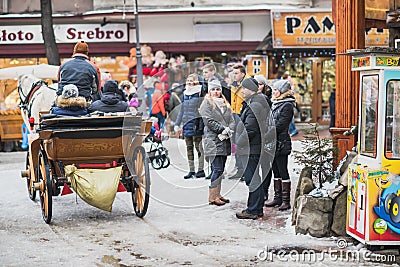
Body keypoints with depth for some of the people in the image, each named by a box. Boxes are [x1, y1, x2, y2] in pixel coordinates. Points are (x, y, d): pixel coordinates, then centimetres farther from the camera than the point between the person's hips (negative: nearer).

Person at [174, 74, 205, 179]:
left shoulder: (200, 93, -3)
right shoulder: (185, 93, 16)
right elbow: (182, 110, 20)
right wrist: (177, 123, 17)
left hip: (196, 123, -6)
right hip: (186, 123, 6)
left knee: (198, 146, -3)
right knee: (189, 148, 7)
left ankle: (201, 169, 5)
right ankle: (191, 171, 13)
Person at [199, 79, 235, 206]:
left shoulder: (225, 104, 19)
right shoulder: (207, 104, -2)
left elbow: (232, 119, 13)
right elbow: (209, 121, -12)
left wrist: (229, 130, -7)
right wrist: (223, 129, -16)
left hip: (224, 141, 7)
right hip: (213, 141, -7)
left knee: (220, 169, 10)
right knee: (217, 169, -11)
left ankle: (217, 194, 16)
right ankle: (212, 197, -8)